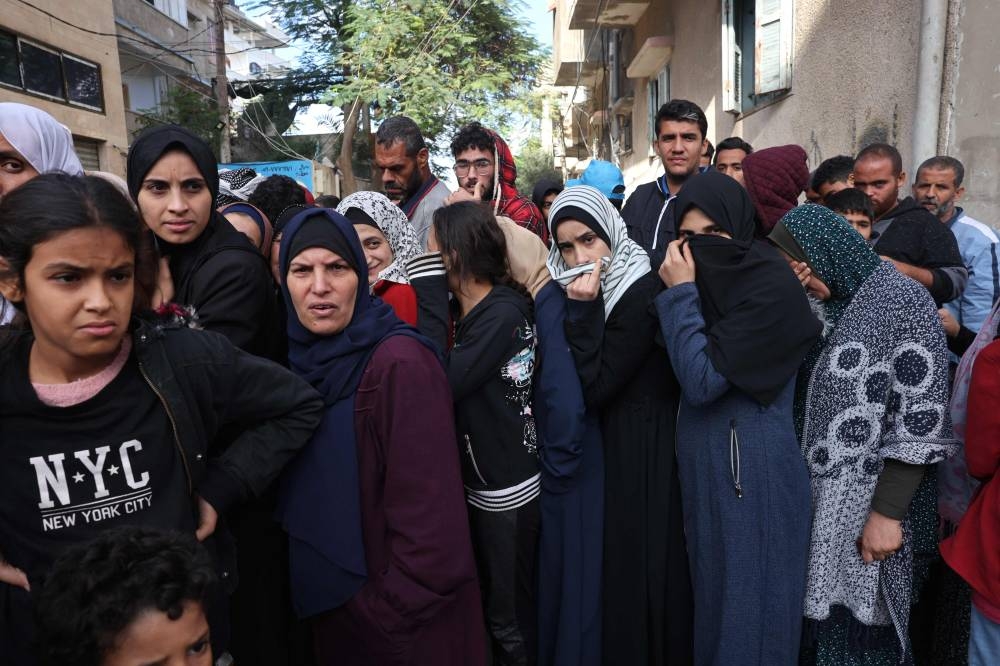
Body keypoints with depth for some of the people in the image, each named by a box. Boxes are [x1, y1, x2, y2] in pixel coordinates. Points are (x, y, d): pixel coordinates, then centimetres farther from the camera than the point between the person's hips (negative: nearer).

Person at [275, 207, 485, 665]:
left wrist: (386, 611, -16)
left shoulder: (400, 364, -23)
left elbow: (430, 523, -23)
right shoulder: (304, 358, 0)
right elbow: (299, 497, 10)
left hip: (404, 624, -6)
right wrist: (313, 594, 5)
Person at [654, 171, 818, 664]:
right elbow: (672, 369, 7)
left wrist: (680, 293, -18)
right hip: (705, 467, 8)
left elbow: (701, 381, -21)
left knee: (747, 604, 8)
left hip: (752, 472, -8)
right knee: (711, 595, 22)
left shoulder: (771, 286, -17)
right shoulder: (708, 282, 7)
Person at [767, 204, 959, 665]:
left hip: (868, 503, -6)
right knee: (815, 618, 13)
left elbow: (920, 422, -15)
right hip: (814, 495, 6)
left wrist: (887, 512, -17)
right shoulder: (824, 304, 10)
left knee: (857, 626, 6)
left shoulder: (904, 301, -11)